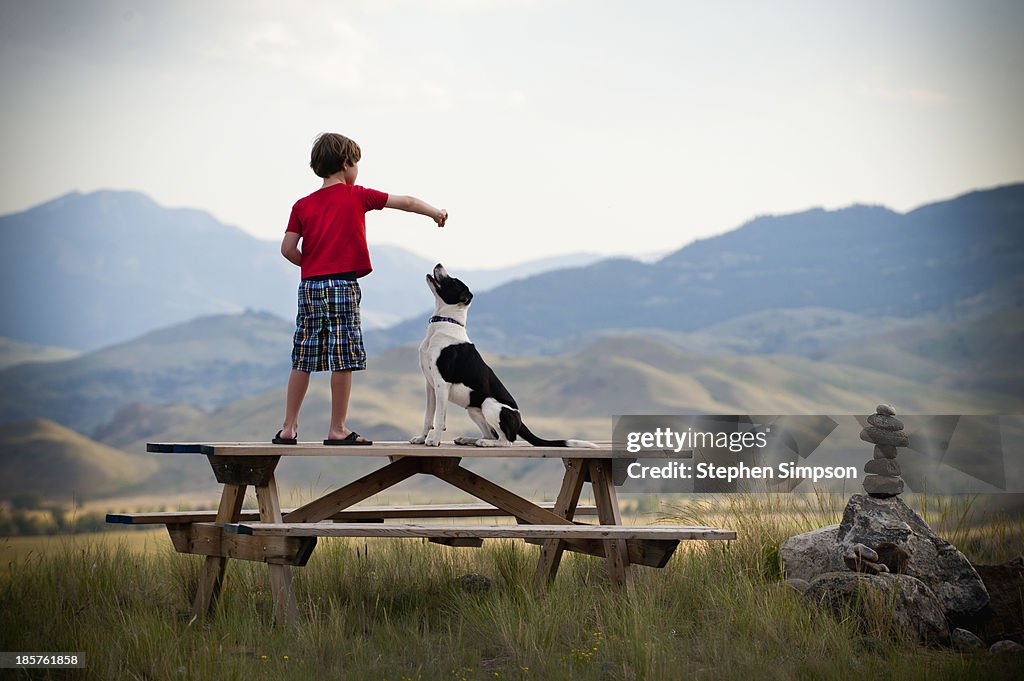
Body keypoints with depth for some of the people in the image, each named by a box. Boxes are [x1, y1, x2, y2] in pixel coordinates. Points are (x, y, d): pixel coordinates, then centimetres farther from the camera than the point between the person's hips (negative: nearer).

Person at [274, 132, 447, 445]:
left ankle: (288, 428, 12)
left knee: (303, 360, 9)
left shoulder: (302, 205, 10)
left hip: (309, 287, 5)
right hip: (342, 285, -5)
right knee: (343, 360, -1)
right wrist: (436, 212, 24)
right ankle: (338, 430, -1)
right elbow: (406, 202, 10)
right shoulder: (356, 196, 3)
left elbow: (288, 248, 2)